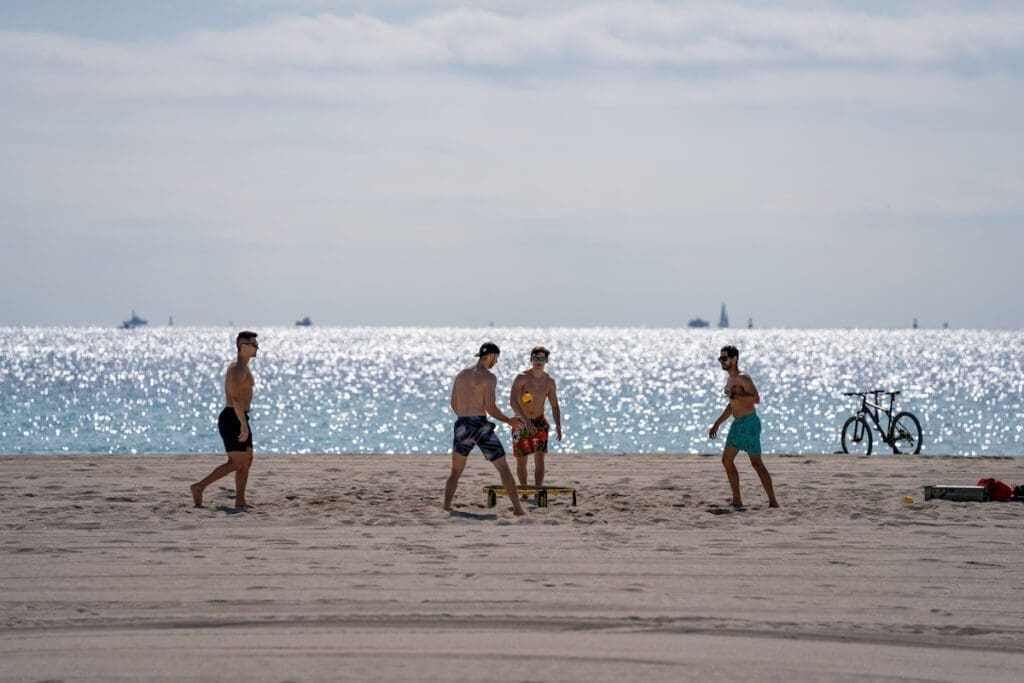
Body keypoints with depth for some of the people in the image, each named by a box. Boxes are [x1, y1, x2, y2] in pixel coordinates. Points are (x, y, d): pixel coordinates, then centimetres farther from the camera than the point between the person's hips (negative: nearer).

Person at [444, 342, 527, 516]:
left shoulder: (461, 375, 13)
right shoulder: (489, 377, -8)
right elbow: (490, 408, -15)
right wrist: (509, 421, 1)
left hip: (462, 428, 5)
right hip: (481, 428, -5)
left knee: (455, 473, 17)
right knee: (504, 469, 5)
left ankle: (446, 509, 3)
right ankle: (518, 508, -1)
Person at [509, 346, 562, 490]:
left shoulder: (549, 381, -4)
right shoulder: (521, 378, -17)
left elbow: (554, 406, 3)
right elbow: (512, 402, -29)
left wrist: (558, 425, -15)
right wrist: (526, 420, -41)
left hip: (539, 423, 2)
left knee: (539, 458, -15)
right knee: (521, 461, 6)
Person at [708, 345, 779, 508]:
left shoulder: (743, 378, -12)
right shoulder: (730, 380, 18)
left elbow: (756, 399, -26)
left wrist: (735, 395, -29)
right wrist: (717, 424, 28)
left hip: (749, 423, -10)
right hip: (737, 424, 10)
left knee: (756, 463, -10)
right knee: (727, 460, 7)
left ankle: (773, 501, -8)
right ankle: (737, 500, 12)